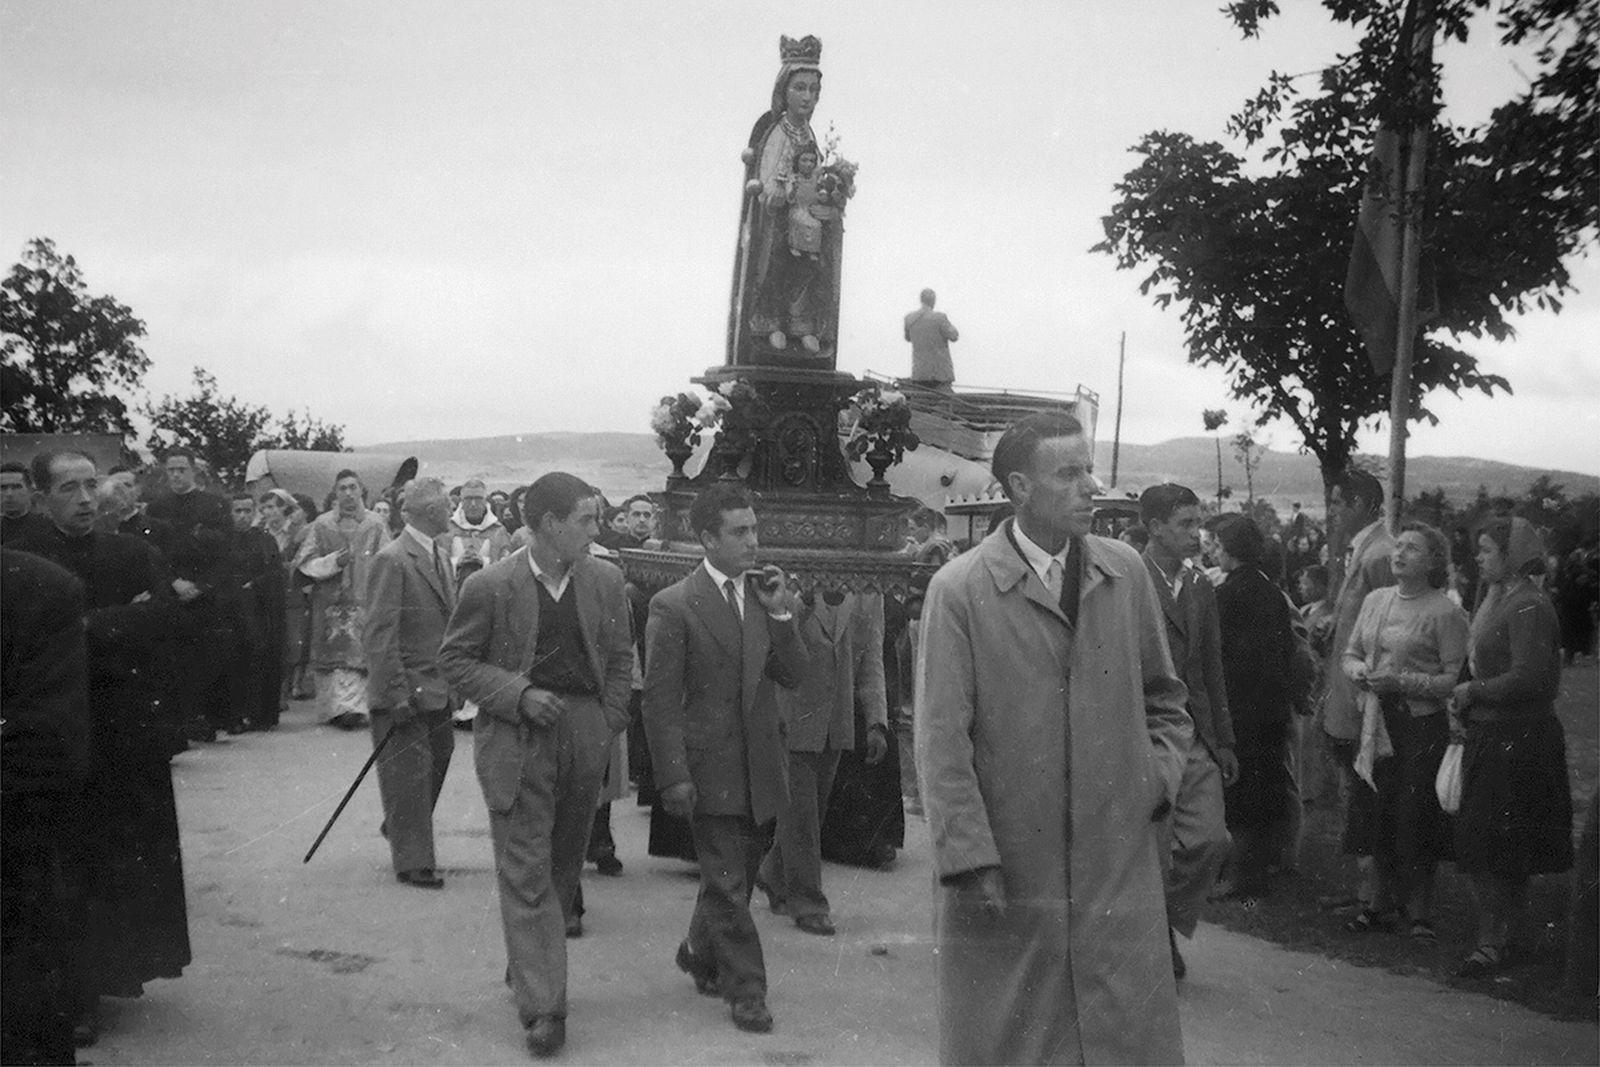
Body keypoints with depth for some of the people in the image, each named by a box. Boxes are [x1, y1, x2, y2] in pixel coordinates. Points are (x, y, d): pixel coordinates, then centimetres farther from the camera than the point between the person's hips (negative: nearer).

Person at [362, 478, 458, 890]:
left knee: (437, 763, 17)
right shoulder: (392, 559, -16)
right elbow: (378, 635, -18)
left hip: (438, 688, 8)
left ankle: (400, 830, 39)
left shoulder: (440, 557, 11)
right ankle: (413, 862, 12)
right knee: (410, 774, 1)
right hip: (406, 691, -8)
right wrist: (397, 694, -21)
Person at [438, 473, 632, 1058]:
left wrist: (609, 724, 5)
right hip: (516, 740, -4)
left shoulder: (605, 581, 2)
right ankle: (542, 1006, -2)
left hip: (585, 735, 4)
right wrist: (519, 695, -14)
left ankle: (528, 964, 35)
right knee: (526, 872, -5)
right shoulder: (490, 586, -9)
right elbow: (455, 658, -2)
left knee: (564, 861, 14)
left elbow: (620, 657, 12)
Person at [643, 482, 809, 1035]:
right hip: (711, 770, -5)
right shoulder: (673, 606, -10)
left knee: (735, 878, 18)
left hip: (760, 768, 6)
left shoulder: (766, 596, 6)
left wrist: (780, 615, -11)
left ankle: (699, 953, 40)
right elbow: (660, 698, -11)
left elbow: (794, 675, 2)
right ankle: (745, 990, 12)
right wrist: (674, 776, -15)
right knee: (728, 886, 0)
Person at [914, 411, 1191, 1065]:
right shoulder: (959, 590, -8)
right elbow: (941, 739, -10)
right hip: (1006, 876, -3)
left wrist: (1160, 773, 3)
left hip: (1117, 869, 3)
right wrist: (970, 859, -14)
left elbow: (1162, 696, 19)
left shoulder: (1126, 574, 6)